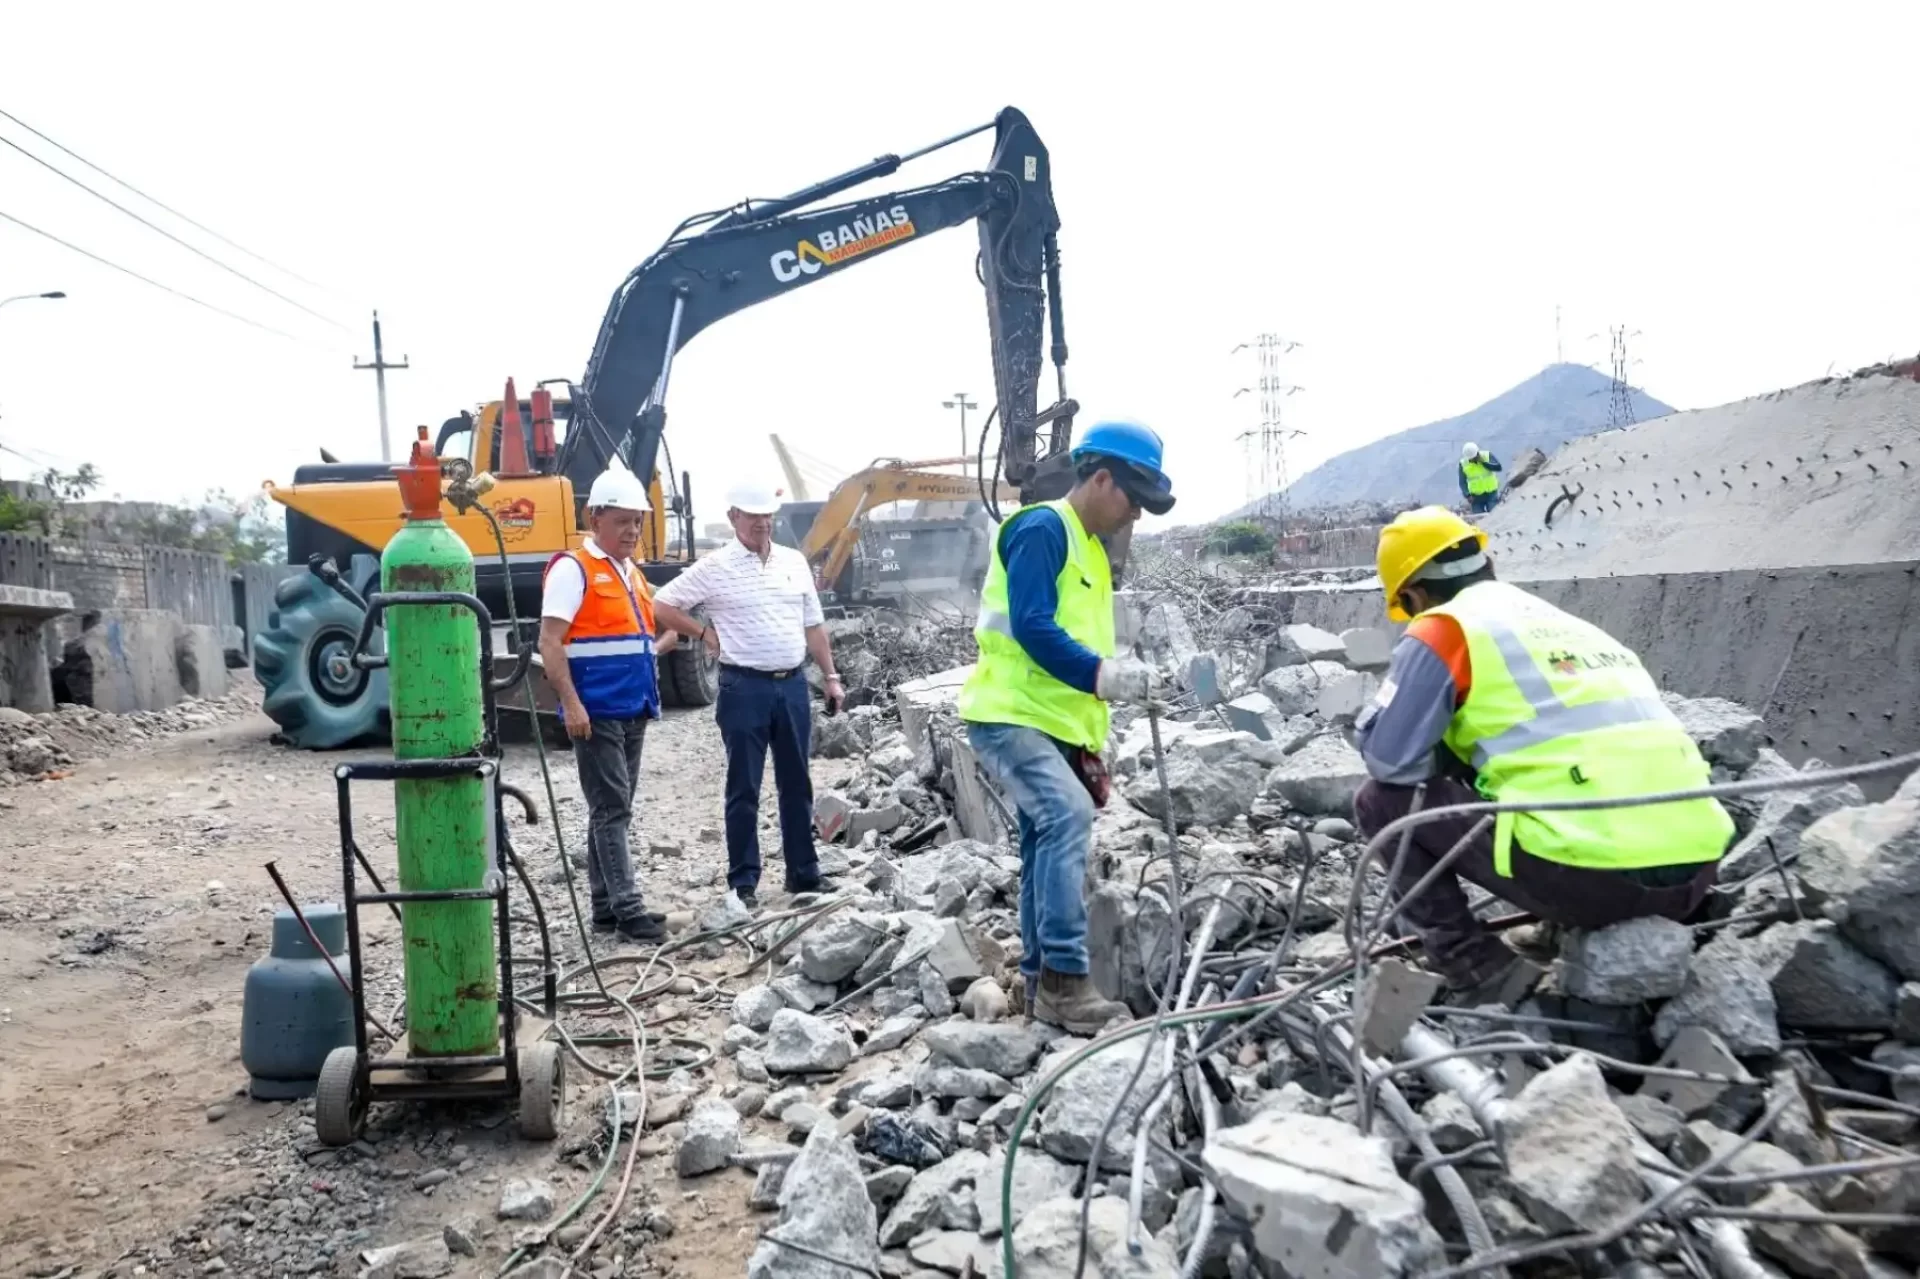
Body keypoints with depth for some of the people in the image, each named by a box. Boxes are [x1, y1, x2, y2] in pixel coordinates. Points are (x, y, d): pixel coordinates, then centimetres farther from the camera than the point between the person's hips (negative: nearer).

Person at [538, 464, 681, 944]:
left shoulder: (632, 573, 17)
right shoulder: (572, 569, -7)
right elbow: (550, 643, -14)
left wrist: (667, 642, 9)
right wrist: (571, 704, -20)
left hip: (633, 710, 8)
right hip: (596, 711, -8)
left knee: (615, 809, 12)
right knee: (610, 808, -6)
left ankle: (605, 905, 19)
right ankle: (626, 907, -3)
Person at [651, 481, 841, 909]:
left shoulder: (794, 561, 9)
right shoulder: (715, 567, -4)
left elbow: (813, 626, 13)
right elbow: (662, 605, -2)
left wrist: (831, 676, 9)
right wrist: (705, 633, -4)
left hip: (793, 684, 4)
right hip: (744, 687, -4)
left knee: (797, 784, 12)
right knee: (744, 789, 2)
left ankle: (804, 873, 22)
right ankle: (743, 881, 9)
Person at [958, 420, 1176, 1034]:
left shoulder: (1091, 550, 19)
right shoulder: (1041, 529, -10)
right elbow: (1031, 627, -22)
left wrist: (1092, 748, 18)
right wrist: (1104, 675, -30)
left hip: (1050, 725, 10)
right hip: (1009, 716, -10)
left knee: (1049, 843, 9)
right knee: (1069, 817, -24)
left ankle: (1043, 982, 17)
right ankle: (1064, 979, -22)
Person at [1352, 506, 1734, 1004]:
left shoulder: (1443, 629, 3)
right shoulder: (1567, 624, 25)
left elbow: (1388, 760, 0)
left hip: (1593, 876, -7)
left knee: (1382, 801, 10)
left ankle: (1479, 973, 3)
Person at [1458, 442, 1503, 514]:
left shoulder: (1487, 456, -5)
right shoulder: (1463, 464, -5)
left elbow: (1498, 467, -16)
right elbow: (1462, 482, -5)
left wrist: (1483, 462, -21)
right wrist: (1467, 495, -18)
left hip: (1491, 494, 0)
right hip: (1476, 497, 0)